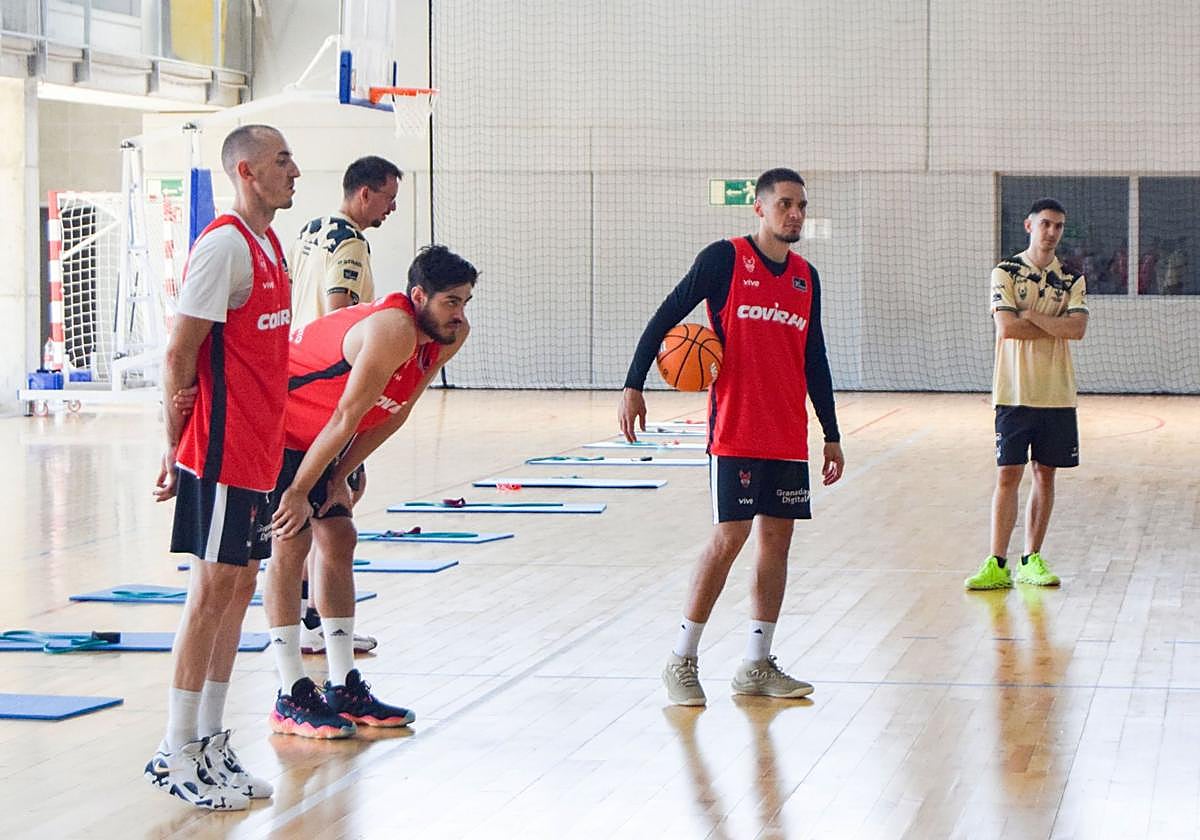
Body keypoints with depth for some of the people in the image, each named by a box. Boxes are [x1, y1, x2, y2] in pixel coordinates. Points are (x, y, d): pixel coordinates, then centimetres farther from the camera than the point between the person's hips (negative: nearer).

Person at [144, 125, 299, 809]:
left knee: (239, 587, 11)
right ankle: (175, 754, 1)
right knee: (213, 591, -5)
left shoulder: (269, 245, 14)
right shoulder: (224, 245, -15)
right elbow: (180, 353, -15)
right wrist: (176, 448, -11)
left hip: (258, 452, 9)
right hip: (222, 452, -9)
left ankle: (210, 743, 17)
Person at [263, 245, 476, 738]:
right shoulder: (393, 330, -33)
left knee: (339, 541, 7)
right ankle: (291, 698, -10)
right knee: (292, 542, -13)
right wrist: (299, 492, -22)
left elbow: (394, 414, 3)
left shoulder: (450, 336, -5)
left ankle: (344, 690, 11)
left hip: (315, 437, 9)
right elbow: (346, 417, -28)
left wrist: (341, 477, 1)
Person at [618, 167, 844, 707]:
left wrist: (831, 435, 17)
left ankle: (756, 666, 12)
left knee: (777, 538, 5)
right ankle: (682, 661, 1)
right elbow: (666, 318, -5)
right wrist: (633, 387, -15)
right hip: (736, 432, -6)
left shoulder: (806, 277, 13)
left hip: (789, 437, 6)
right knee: (729, 537, -9)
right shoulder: (725, 259, -4)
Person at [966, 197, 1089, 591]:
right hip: (1015, 392, -3)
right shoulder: (1006, 272, -1)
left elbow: (1077, 328, -8)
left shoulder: (1072, 280, 8)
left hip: (1057, 392, 3)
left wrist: (1030, 314, -12)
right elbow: (1006, 327, -14)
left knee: (1045, 473, 7)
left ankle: (1031, 560, 14)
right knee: (1008, 474, -5)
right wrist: (1056, 326, -9)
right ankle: (997, 565, -4)